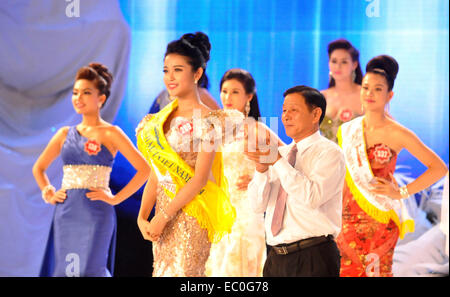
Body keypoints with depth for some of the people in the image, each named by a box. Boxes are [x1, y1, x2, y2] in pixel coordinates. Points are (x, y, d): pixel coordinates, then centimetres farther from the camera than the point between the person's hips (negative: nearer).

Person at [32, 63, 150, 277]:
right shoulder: (65, 134, 12)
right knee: (65, 269, 5)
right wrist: (48, 194, 10)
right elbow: (38, 168, 25)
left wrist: (115, 198, -9)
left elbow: (144, 169, -8)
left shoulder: (109, 133, -2)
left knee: (90, 269, -9)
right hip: (65, 214, 5)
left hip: (96, 213, -5)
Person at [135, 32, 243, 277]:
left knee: (183, 271, -7)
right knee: (162, 271, 9)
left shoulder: (207, 120, -9)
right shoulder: (162, 119, 11)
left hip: (190, 215, -7)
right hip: (164, 218, 7)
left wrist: (164, 215, -16)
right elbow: (156, 175, 11)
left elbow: (200, 177, -15)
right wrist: (142, 217, 0)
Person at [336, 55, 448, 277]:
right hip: (349, 219, 4)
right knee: (348, 270, 2)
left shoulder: (396, 134, -6)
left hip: (380, 219, -4)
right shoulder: (347, 131, 7)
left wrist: (402, 192, -7)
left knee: (376, 271, -3)